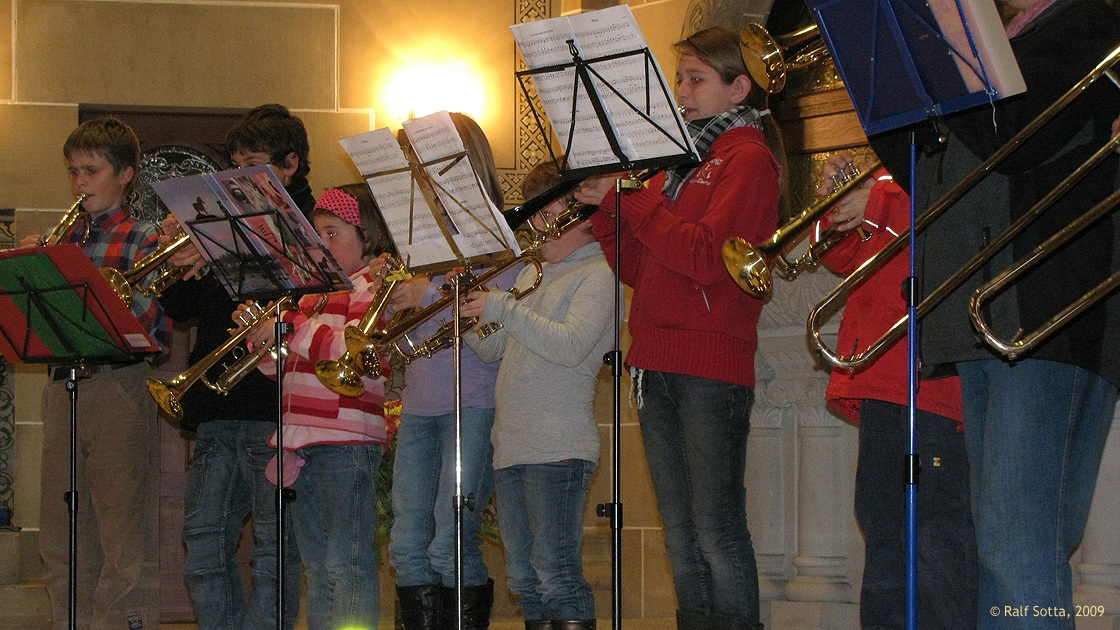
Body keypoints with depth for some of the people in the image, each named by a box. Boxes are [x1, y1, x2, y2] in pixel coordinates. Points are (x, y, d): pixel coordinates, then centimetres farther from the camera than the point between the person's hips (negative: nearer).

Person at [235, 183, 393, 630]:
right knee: (317, 566, 11)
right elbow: (285, 370, 22)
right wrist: (259, 336, 4)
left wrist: (288, 326, -18)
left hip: (347, 441, -8)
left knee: (347, 563, -9)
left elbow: (355, 350, -20)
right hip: (300, 442, 8)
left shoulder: (374, 287, -3)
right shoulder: (313, 292, 21)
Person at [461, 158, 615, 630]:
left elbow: (572, 346, -19)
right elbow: (492, 349, 22)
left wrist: (502, 309, -19)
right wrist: (469, 306, 5)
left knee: (557, 575, -12)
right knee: (525, 580, 10)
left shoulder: (596, 274, -4)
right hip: (510, 446, 9)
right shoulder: (532, 273, 22)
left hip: (558, 448, -9)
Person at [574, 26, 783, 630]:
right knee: (681, 536, 9)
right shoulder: (680, 159, 21)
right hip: (658, 363, 8)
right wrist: (604, 207, 2)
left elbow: (704, 256, -18)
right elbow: (638, 267, 17)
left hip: (710, 363, -8)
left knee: (717, 532, -9)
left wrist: (630, 193, -16)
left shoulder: (747, 156, -3)